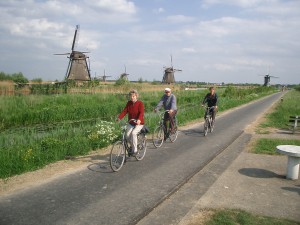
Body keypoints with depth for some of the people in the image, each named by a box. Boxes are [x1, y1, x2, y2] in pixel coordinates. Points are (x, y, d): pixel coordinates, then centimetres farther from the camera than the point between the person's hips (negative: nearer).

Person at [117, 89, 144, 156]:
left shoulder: (140, 103, -12)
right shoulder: (129, 103, 2)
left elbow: (141, 113, -25)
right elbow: (124, 111, -7)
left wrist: (139, 120, -44)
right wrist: (119, 118, -23)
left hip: (139, 123, -5)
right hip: (131, 123, 5)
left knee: (133, 133, -28)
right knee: (127, 135, -12)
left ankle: (135, 150, -16)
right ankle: (133, 146, 18)